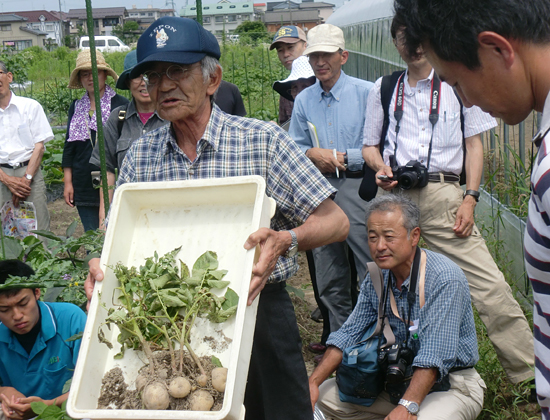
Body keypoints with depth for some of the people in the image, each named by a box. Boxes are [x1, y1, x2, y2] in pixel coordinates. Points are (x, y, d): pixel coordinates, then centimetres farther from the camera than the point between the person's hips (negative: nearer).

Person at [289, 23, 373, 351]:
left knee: (372, 270, -8)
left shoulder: (366, 93, -3)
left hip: (356, 187, -5)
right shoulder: (303, 100, 12)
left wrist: (342, 158, -12)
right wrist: (312, 154, -5)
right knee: (329, 276, 12)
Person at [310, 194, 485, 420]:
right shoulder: (377, 277, 0)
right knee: (325, 395, -1)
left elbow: (434, 355, -28)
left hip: (451, 386, -7)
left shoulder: (445, 278, -21)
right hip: (402, 381, 7)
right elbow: (349, 333, 5)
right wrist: (313, 382, -7)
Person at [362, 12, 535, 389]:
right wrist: (381, 167, -3)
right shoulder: (383, 89, 15)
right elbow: (370, 145, 20)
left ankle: (529, 369, -1)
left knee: (489, 284, -10)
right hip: (395, 196, 3)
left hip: (443, 192, -2)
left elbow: (474, 144, 8)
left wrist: (470, 198, -3)